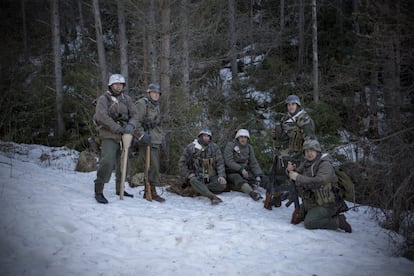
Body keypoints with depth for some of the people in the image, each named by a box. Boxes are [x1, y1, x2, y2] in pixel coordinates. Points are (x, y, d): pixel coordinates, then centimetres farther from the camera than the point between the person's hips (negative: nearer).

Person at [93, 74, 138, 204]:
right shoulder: (103, 99, -6)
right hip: (109, 135, -6)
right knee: (107, 162, -18)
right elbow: (102, 116, -19)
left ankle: (120, 188, 29)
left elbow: (134, 114, 5)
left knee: (122, 162, 14)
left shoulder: (126, 99, 10)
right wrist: (118, 128, -24)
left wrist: (131, 125, -17)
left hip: (123, 135, 6)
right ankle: (98, 191, -11)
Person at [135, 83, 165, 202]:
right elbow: (136, 122, -14)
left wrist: (162, 138, 22)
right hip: (146, 141, -9)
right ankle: (152, 191, -8)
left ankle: (147, 192, 16)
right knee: (153, 166, -14)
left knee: (154, 167, 9)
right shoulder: (142, 103, -6)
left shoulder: (156, 106, 21)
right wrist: (142, 135, -22)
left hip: (156, 141, 9)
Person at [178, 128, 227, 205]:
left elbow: (220, 162, -4)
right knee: (193, 181, -37)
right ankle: (213, 197, -53)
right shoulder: (190, 147, -3)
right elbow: (182, 162, 3)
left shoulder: (214, 147, -1)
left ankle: (198, 189, -24)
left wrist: (221, 175, -20)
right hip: (196, 176, -1)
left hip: (211, 176, 2)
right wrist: (188, 174, -10)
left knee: (222, 185, -27)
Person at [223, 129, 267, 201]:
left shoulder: (249, 147, 9)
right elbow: (228, 161, -16)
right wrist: (241, 169, -25)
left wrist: (258, 175, -13)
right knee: (237, 178, -38)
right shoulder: (230, 145, -5)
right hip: (232, 172, -6)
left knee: (263, 178, -15)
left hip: (245, 170, 6)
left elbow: (253, 163, 3)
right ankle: (252, 193, -62)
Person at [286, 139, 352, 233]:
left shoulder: (325, 164, -20)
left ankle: (337, 221, -9)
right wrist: (291, 170, -16)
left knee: (309, 223, -23)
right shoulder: (306, 163, 5)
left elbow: (318, 182, -35)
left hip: (324, 205, -9)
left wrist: (298, 178, -33)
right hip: (309, 203, 9)